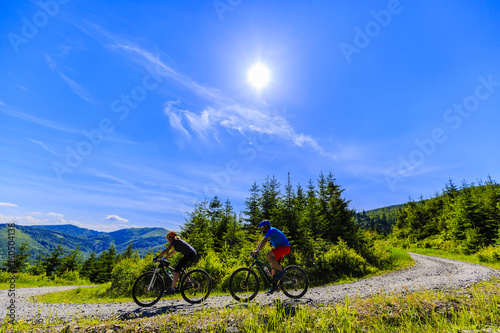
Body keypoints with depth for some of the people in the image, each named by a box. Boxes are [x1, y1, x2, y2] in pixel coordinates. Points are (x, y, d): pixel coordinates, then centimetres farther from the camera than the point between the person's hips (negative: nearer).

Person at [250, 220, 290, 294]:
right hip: (280, 248, 10)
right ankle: (274, 286, 10)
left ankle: (281, 270, -14)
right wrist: (255, 250, 11)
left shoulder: (271, 230, -15)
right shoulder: (269, 232, 16)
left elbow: (264, 241, -28)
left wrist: (257, 251, -33)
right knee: (273, 265, 7)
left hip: (285, 247, -10)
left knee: (268, 255, -26)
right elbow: (261, 242, 19)